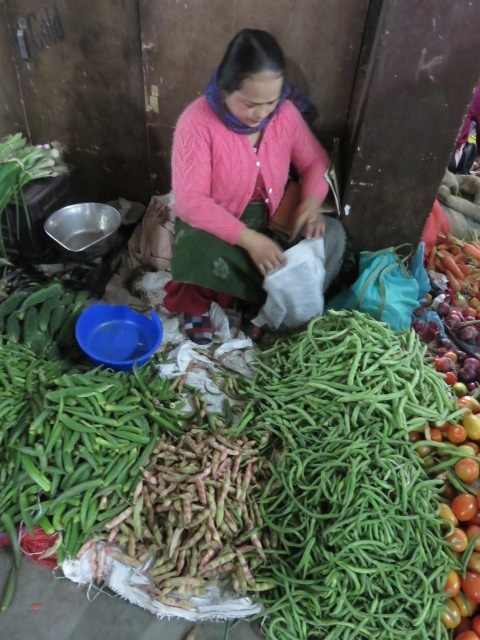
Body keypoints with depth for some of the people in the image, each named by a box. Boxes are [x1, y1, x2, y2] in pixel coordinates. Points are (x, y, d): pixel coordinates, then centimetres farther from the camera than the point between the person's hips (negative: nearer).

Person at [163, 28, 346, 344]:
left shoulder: (286, 113, -7)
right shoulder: (197, 122, -20)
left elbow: (315, 162, 6)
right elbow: (190, 201, -25)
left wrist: (312, 203, -17)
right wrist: (249, 239, -33)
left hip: (270, 222, 5)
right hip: (214, 226, -4)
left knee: (332, 234, -18)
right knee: (200, 252, -39)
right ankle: (199, 297, -4)